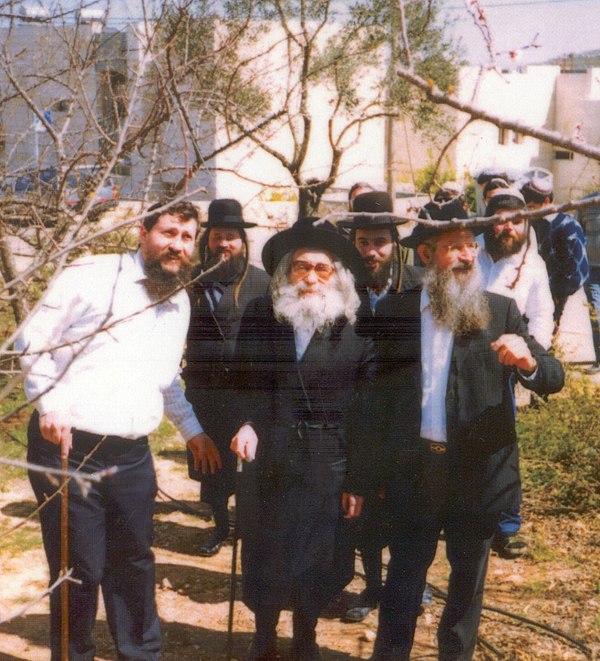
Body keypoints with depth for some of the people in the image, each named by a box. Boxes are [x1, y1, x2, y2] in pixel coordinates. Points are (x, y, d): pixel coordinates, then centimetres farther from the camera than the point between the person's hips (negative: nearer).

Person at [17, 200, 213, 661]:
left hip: (132, 455, 6)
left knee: (135, 563, 14)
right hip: (68, 448, -5)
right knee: (79, 570, 2)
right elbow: (35, 338, -4)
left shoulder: (180, 300, 15)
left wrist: (191, 428, 24)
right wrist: (50, 403, -14)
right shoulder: (93, 275, -5)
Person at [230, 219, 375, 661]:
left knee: (317, 560, 9)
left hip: (326, 469, -1)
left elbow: (362, 412, -3)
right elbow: (245, 382, 6)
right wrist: (246, 423, -14)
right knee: (263, 556, 11)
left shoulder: (355, 332, -4)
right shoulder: (259, 317, 2)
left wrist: (356, 481, -4)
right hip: (267, 460, 1)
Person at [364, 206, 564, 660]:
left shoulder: (501, 311, -1)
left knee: (469, 575, 14)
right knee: (405, 572, 11)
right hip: (413, 468, 0)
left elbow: (554, 379, -4)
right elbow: (375, 392, 3)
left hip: (479, 471, 0)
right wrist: (374, 469, 2)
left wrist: (528, 360, -27)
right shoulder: (392, 312, 1)